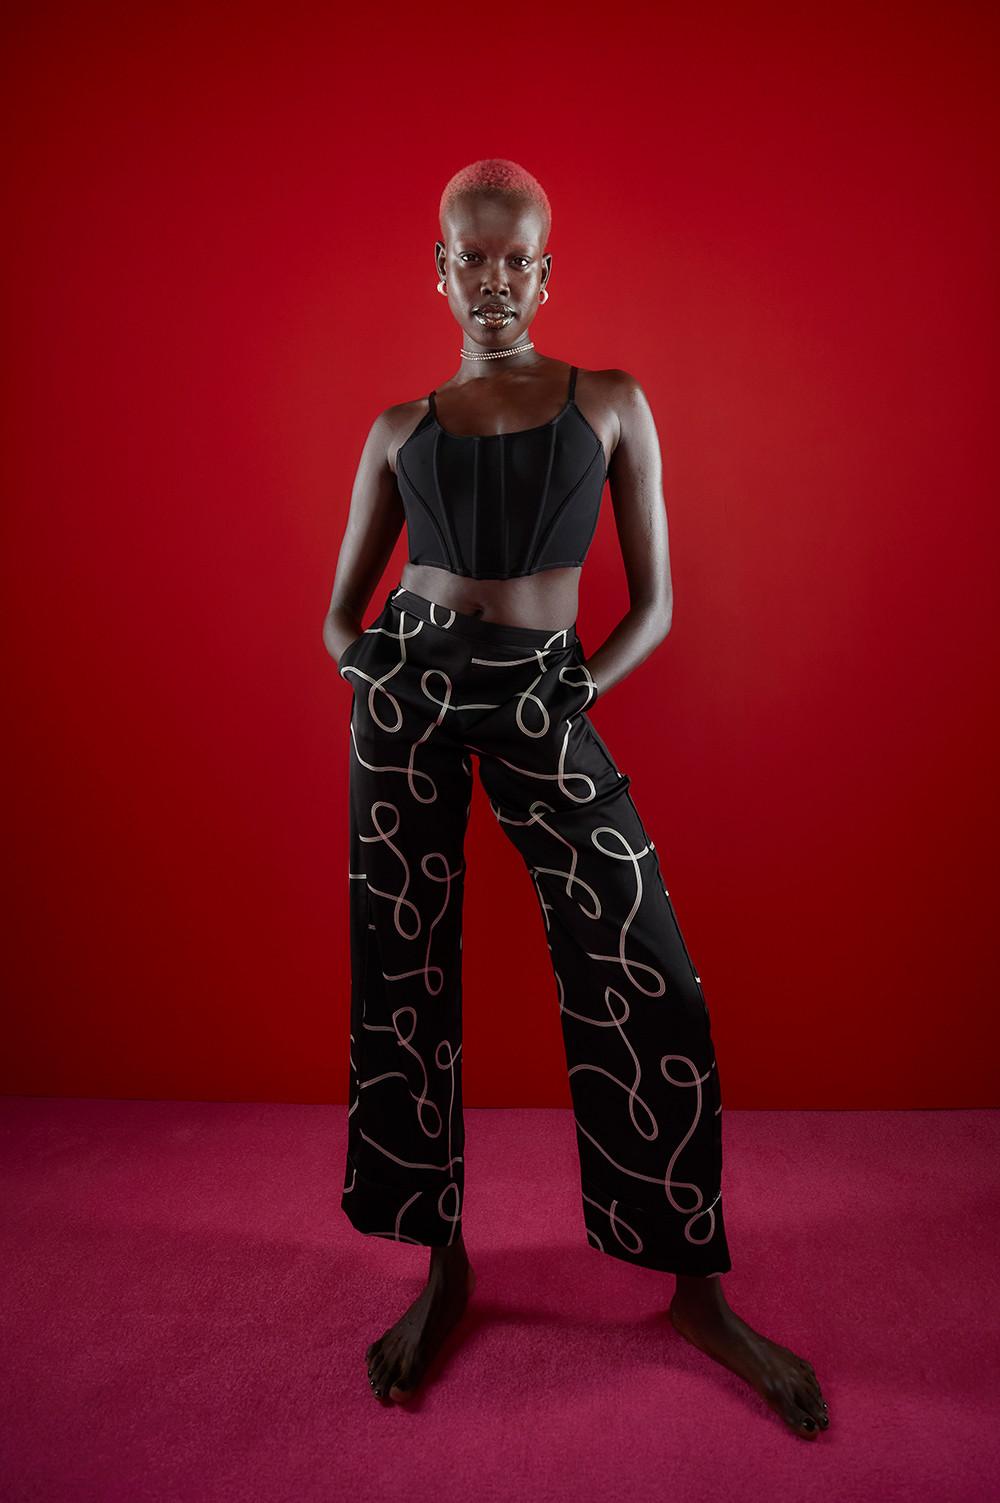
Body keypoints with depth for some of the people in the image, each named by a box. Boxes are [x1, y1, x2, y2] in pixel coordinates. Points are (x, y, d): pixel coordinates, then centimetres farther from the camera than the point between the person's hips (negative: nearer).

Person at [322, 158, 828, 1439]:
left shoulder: (613, 404, 9)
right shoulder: (399, 429, 13)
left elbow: (653, 601, 7)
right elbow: (340, 617, 14)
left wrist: (571, 697, -3)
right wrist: (390, 684, -3)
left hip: (545, 706, -1)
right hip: (405, 695, 2)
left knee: (648, 984, -6)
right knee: (403, 978, 3)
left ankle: (699, 1292, 15)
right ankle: (444, 1268, 24)